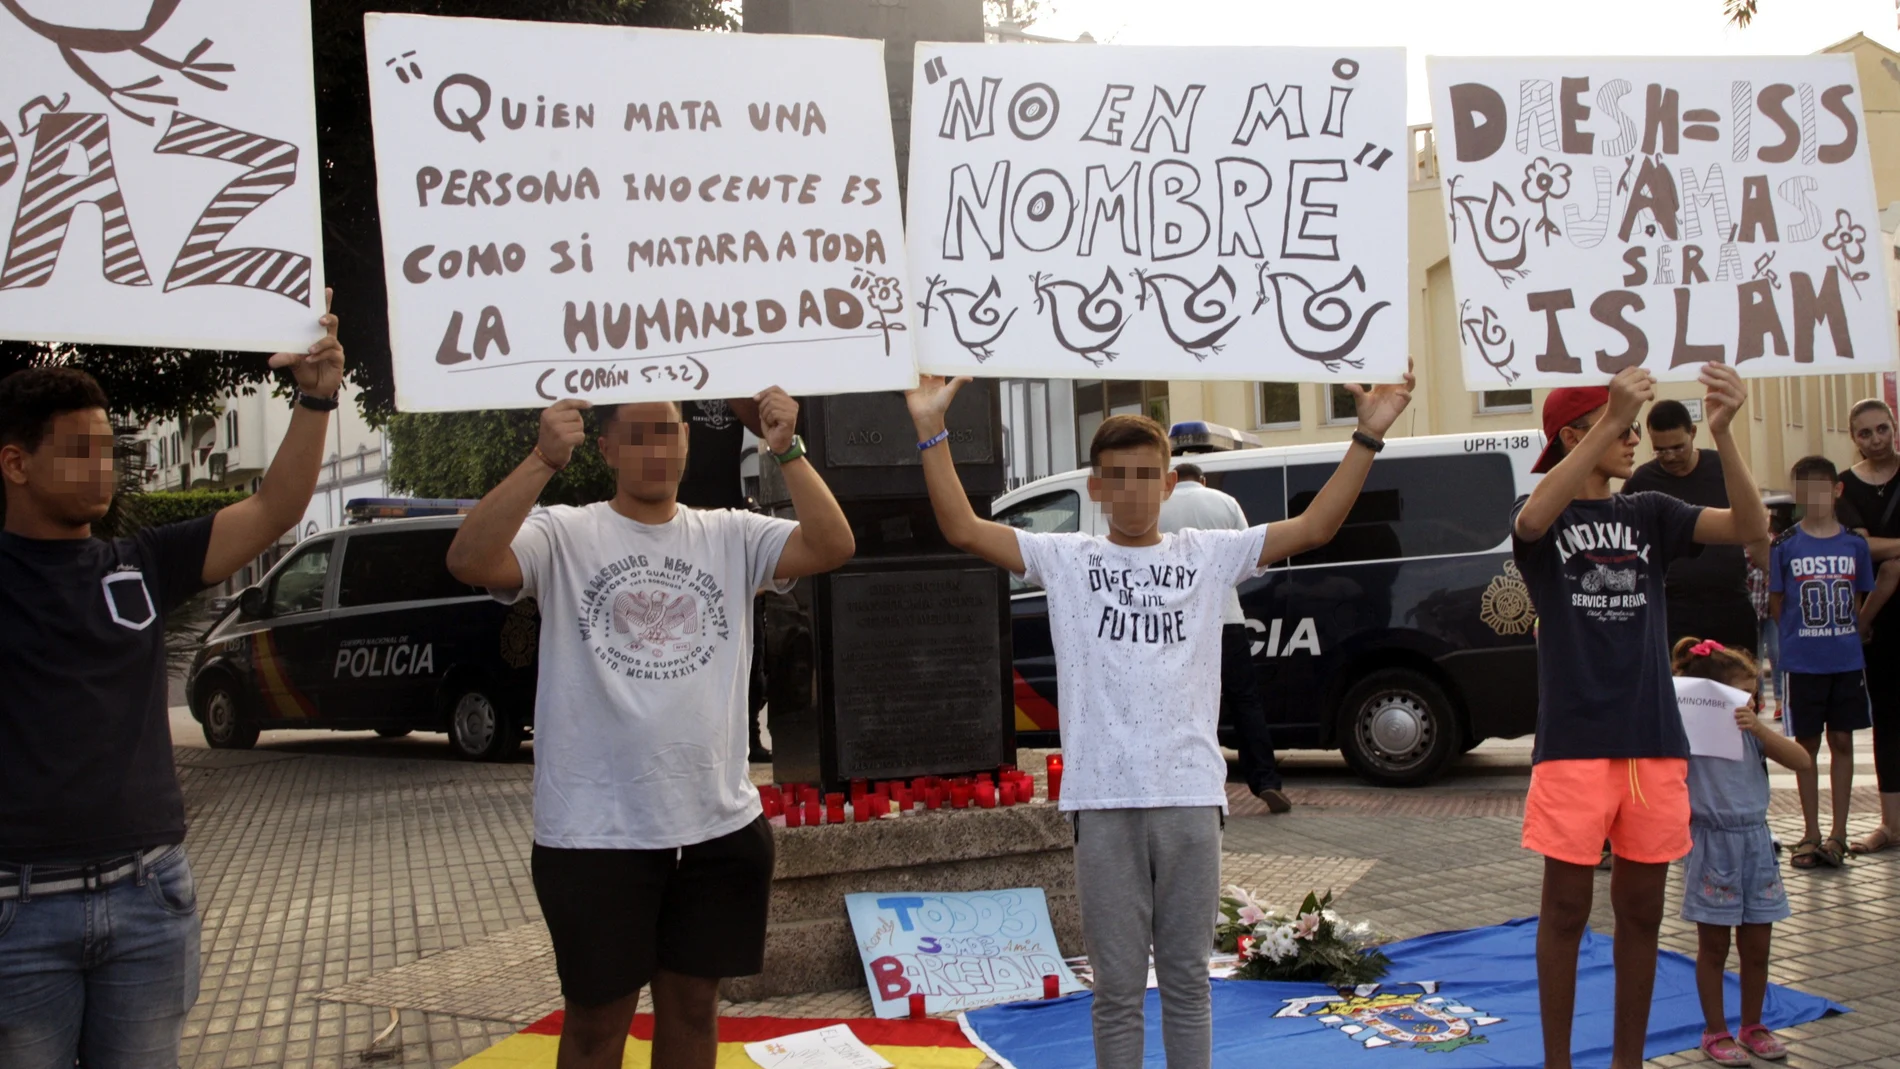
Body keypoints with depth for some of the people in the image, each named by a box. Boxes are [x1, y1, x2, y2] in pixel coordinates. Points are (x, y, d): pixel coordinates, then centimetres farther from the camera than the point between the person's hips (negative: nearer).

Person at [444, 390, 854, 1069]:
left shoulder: (730, 536, 6)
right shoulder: (565, 535, -4)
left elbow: (832, 547, -6)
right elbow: (469, 562, -21)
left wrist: (787, 451, -16)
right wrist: (543, 461, -28)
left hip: (721, 826, 3)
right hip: (596, 832, -3)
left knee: (692, 1005, 17)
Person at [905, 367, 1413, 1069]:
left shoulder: (1208, 555, 10)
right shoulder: (1066, 560, 7)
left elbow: (1313, 528, 5)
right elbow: (963, 529, -1)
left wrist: (1367, 437, -1)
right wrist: (932, 431, -7)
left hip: (1190, 794, 1)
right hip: (1103, 800, -1)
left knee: (1187, 981, 11)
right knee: (1117, 989, 7)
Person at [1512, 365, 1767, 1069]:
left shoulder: (1651, 515, 9)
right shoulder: (1545, 520, 1)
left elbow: (1751, 527, -5)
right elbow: (1534, 518, -25)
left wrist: (1722, 431, -21)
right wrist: (1612, 418, -33)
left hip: (1654, 742, 4)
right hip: (1573, 742, -4)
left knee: (1641, 911, 11)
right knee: (1566, 910, 3)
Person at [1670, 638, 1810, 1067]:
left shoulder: (1752, 734, 4)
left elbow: (1803, 761, -7)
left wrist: (1758, 727, -18)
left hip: (1755, 843, 4)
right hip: (1713, 847, -4)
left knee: (1756, 946, 10)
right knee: (1714, 947, 6)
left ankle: (1752, 1026, 27)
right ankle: (1716, 1032, 18)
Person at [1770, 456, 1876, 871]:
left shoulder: (1854, 544, 3)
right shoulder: (1786, 546, -3)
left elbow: (1859, 602, 10)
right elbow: (1776, 604, 3)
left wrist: (1850, 637, 3)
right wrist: (1798, 638, -1)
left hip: (1847, 661, 1)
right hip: (1802, 663, -1)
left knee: (1842, 742, 6)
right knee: (1807, 744, 6)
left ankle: (1838, 833, 15)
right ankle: (1812, 834, 16)